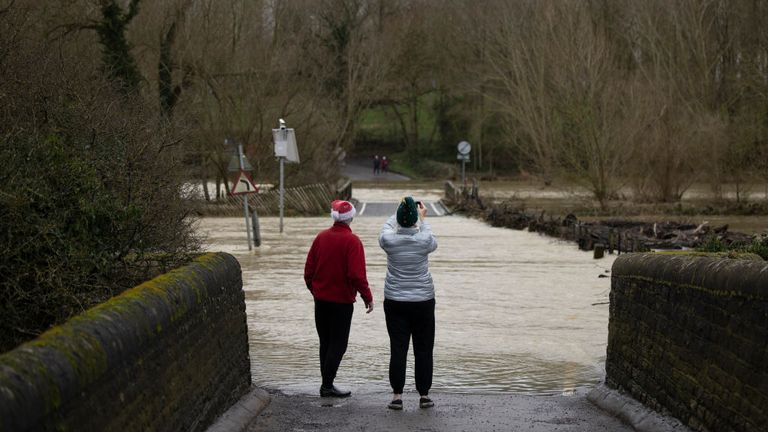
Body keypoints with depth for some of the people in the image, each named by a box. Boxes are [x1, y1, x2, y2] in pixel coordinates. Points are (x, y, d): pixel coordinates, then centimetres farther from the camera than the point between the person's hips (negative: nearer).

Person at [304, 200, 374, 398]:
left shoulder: (321, 237, 3)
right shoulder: (352, 241, -14)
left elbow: (308, 270, 8)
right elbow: (357, 275, -19)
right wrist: (367, 297, -9)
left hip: (321, 299, 6)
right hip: (342, 300, -6)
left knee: (325, 342, 14)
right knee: (338, 344, 1)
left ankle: (327, 383, 18)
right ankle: (327, 385, -3)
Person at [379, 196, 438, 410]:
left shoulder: (389, 240, -9)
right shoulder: (424, 240, -10)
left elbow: (387, 227, 16)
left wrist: (400, 214, 31)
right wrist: (423, 218, 28)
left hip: (395, 302, 1)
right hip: (423, 302, 0)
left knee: (397, 348, 2)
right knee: (423, 349, 7)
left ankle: (397, 395, 1)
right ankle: (424, 394, 11)